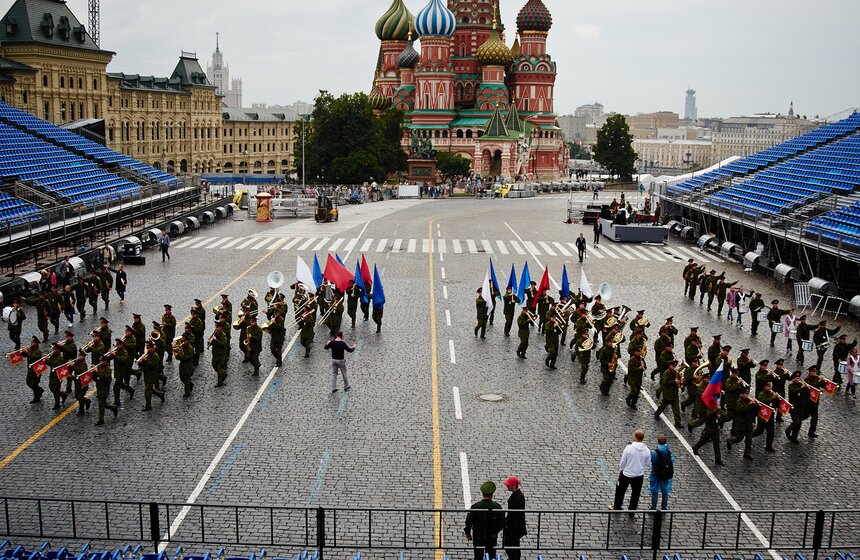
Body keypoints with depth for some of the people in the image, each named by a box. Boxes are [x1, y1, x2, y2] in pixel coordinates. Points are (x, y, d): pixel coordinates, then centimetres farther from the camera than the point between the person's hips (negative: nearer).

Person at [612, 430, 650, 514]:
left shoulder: (629, 447, -21)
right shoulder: (646, 450, -13)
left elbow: (623, 461, -12)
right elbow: (648, 462, 2)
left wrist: (620, 470, 5)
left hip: (626, 474, -2)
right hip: (639, 475, 2)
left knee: (620, 491, 20)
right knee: (635, 494, 18)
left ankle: (617, 507, 34)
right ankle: (631, 511, 28)